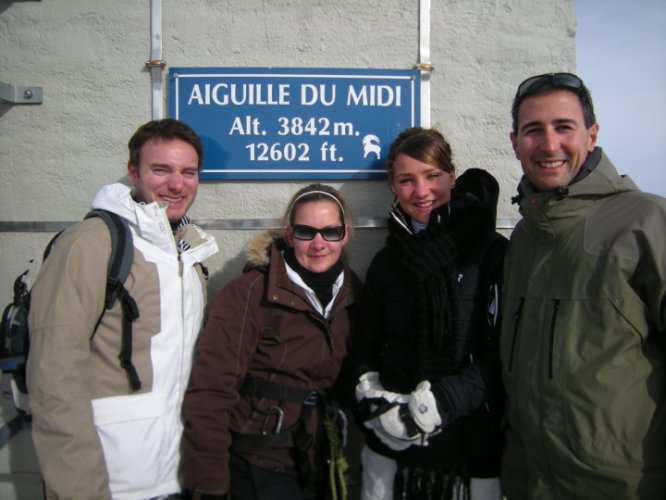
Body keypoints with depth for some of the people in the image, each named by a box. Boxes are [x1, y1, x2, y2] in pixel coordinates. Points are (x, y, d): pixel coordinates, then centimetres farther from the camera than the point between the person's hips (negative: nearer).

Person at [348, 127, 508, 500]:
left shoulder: (492, 252, -8)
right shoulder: (386, 261, 6)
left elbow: (506, 355, -10)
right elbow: (367, 345, 11)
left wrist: (441, 400, -18)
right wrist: (372, 395, -7)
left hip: (472, 446, -3)